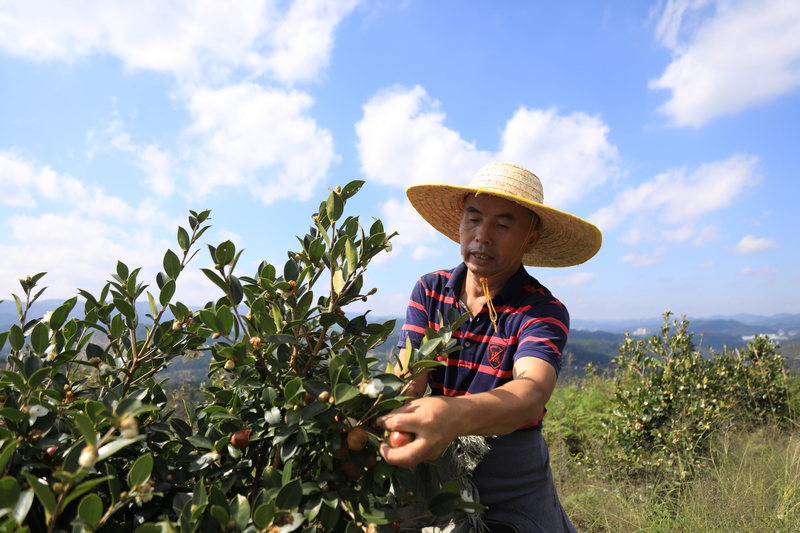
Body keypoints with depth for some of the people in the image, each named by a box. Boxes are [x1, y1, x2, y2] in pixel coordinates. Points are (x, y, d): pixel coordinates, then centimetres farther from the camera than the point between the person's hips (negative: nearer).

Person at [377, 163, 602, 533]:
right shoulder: (429, 291, -8)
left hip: (514, 491, -2)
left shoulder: (544, 312, -18)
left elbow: (531, 394, -36)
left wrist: (457, 415, -57)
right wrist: (385, 417, -41)